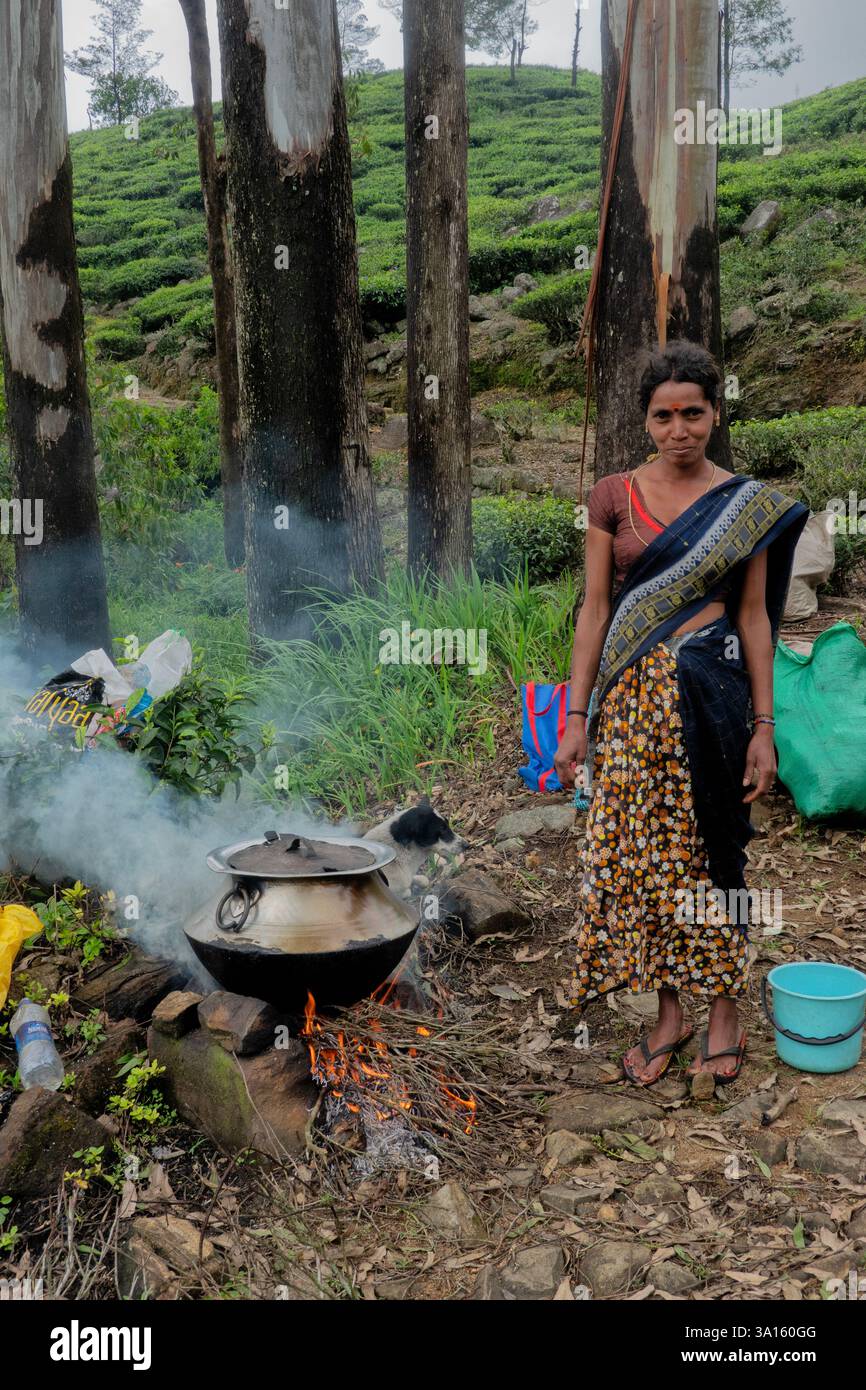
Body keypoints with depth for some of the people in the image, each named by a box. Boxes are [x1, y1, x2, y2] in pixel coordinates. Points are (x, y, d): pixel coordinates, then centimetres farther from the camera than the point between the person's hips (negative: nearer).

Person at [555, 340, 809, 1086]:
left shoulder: (746, 504, 2)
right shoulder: (613, 497, 3)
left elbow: (753, 615, 2)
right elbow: (595, 608, 3)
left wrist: (763, 726, -1)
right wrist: (577, 717, -1)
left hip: (711, 690, -1)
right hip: (632, 695, 2)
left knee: (711, 850, 7)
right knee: (641, 852, 4)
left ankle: (724, 1010, 23)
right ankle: (669, 1014, 20)